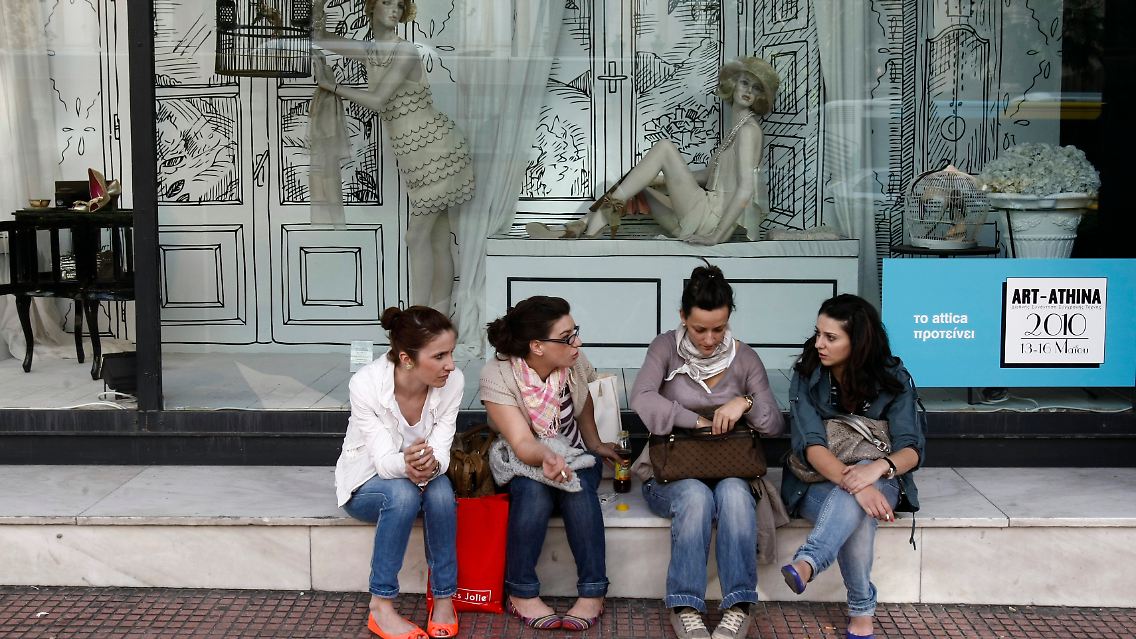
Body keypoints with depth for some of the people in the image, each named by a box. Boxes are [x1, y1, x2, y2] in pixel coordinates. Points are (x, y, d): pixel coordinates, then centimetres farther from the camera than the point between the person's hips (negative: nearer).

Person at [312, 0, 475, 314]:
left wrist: (332, 85, -10)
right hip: (417, 155, 8)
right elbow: (321, 39, 17)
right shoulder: (371, 50, 10)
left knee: (418, 237, -7)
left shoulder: (405, 52, -13)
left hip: (433, 148, -8)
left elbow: (377, 100, -19)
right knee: (438, 238, 9)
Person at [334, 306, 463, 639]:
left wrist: (430, 464, -44)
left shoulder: (452, 381, -20)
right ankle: (381, 607, -25)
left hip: (425, 478, 3)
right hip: (367, 484, -3)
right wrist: (406, 465, -54)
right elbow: (384, 459, -30)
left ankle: (444, 598, -16)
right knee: (403, 493, -35)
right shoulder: (366, 384, -29)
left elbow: (441, 450, -20)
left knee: (440, 491, -32)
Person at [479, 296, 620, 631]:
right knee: (534, 489, -36)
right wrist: (547, 458, -51)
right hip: (520, 461, -3)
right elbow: (521, 442, -32)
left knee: (578, 485, -31)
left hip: (574, 455, 3)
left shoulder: (574, 362, -12)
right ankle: (522, 592, -22)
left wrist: (595, 445, 21)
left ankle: (592, 593, -26)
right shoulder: (497, 376, -24)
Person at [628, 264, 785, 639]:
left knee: (734, 492, -34)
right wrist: (700, 422, -19)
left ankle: (738, 607, -32)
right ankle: (685, 608, -30)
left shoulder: (745, 359, 3)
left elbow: (775, 425, 2)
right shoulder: (666, 348, -2)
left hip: (729, 471, 2)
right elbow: (641, 400, -20)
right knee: (696, 495, -35)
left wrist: (746, 402, -18)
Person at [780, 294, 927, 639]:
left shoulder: (892, 379, -5)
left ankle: (806, 564, -54)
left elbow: (911, 449, -13)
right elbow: (810, 445, -19)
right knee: (853, 507, -37)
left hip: (880, 480, 0)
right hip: (818, 483, 0)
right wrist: (853, 483, -38)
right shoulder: (806, 377, -6)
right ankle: (862, 611, -29)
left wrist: (877, 468, -38)